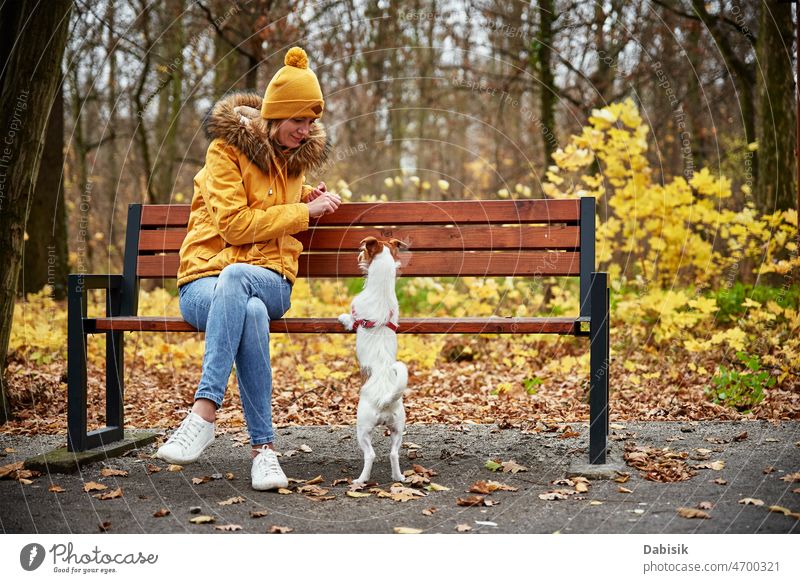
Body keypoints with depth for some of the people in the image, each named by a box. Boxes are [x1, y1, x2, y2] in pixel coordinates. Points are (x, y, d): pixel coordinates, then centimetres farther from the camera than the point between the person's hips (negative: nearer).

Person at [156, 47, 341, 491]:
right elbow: (235, 224, -11)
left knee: (235, 278, -38)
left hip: (270, 280, 3)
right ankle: (263, 446, -39)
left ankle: (204, 412, -45)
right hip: (205, 280, -3)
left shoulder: (299, 155, 17)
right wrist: (303, 212, -6)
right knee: (250, 313, -41)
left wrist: (307, 199, 15)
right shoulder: (228, 148, -2)